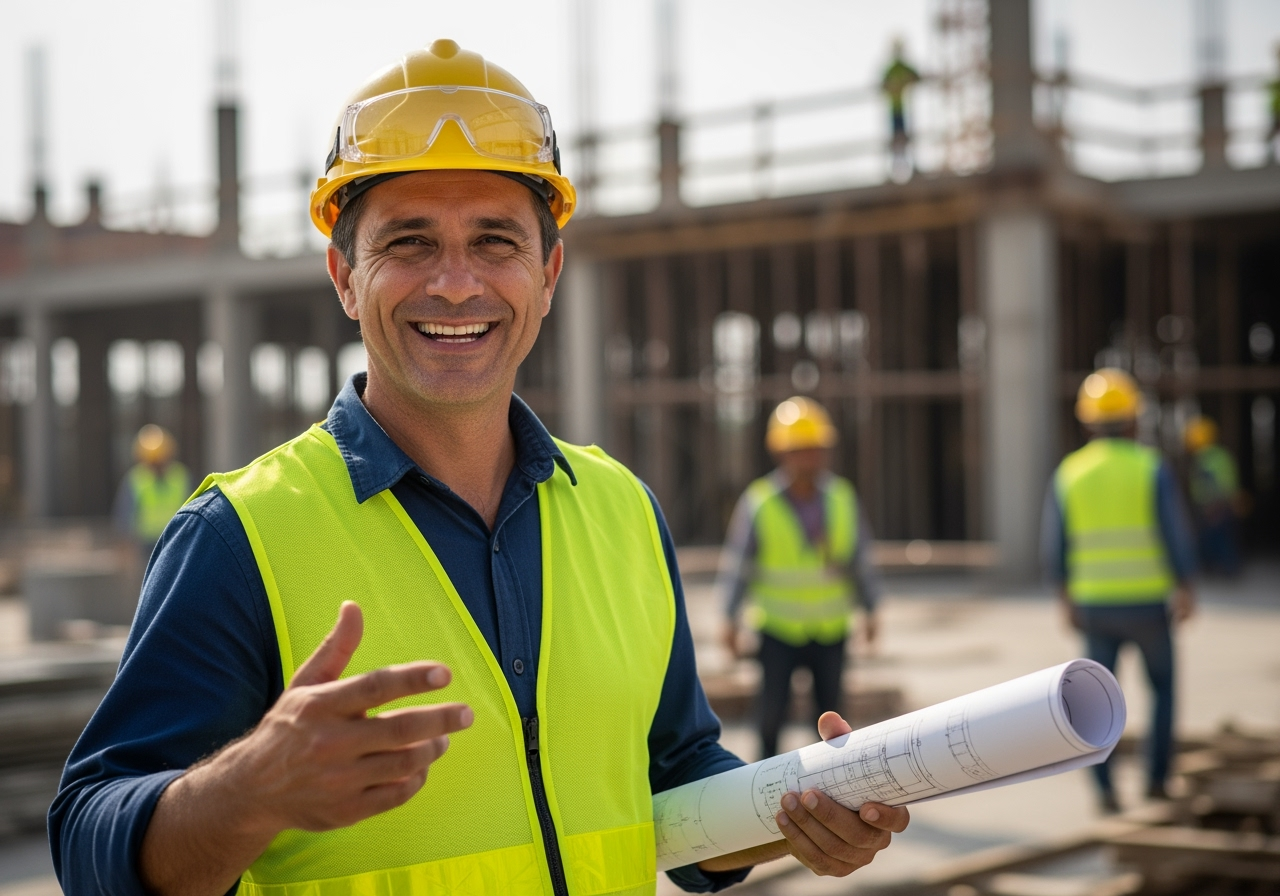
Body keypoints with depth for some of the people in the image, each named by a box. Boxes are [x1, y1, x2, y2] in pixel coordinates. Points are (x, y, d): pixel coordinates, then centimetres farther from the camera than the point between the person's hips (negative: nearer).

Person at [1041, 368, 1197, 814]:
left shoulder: (1068, 473, 0)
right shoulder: (1152, 468, -8)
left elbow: (1055, 547, 3)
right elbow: (1177, 535, -11)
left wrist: (1067, 598, 14)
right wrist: (1185, 591, -1)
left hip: (1094, 605, 2)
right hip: (1147, 604, -2)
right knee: (1163, 687, 18)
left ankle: (1105, 786, -6)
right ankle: (1156, 780, 16)